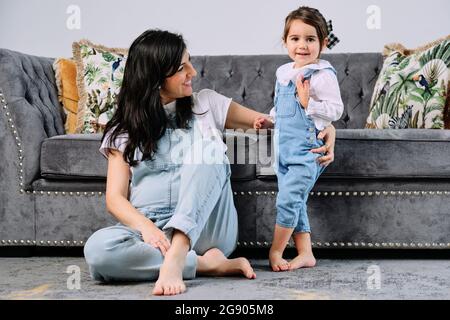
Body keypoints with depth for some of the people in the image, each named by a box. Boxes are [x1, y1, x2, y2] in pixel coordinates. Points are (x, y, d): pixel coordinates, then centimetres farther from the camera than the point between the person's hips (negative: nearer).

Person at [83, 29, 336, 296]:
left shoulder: (206, 104, 12)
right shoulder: (124, 131, 9)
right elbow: (115, 198, 1)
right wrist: (145, 227, -22)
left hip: (206, 228, 1)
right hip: (150, 228, 0)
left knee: (206, 149, -25)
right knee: (97, 249, -33)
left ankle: (176, 258, -39)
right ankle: (207, 263, -26)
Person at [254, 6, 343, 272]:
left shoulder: (323, 75, -11)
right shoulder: (283, 73, 13)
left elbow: (336, 110, -14)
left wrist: (308, 102, -24)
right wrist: (268, 121, 12)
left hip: (307, 149, -8)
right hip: (285, 149, 8)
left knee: (288, 199, -11)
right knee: (296, 203, 11)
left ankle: (275, 252, 3)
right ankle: (305, 254, 19)